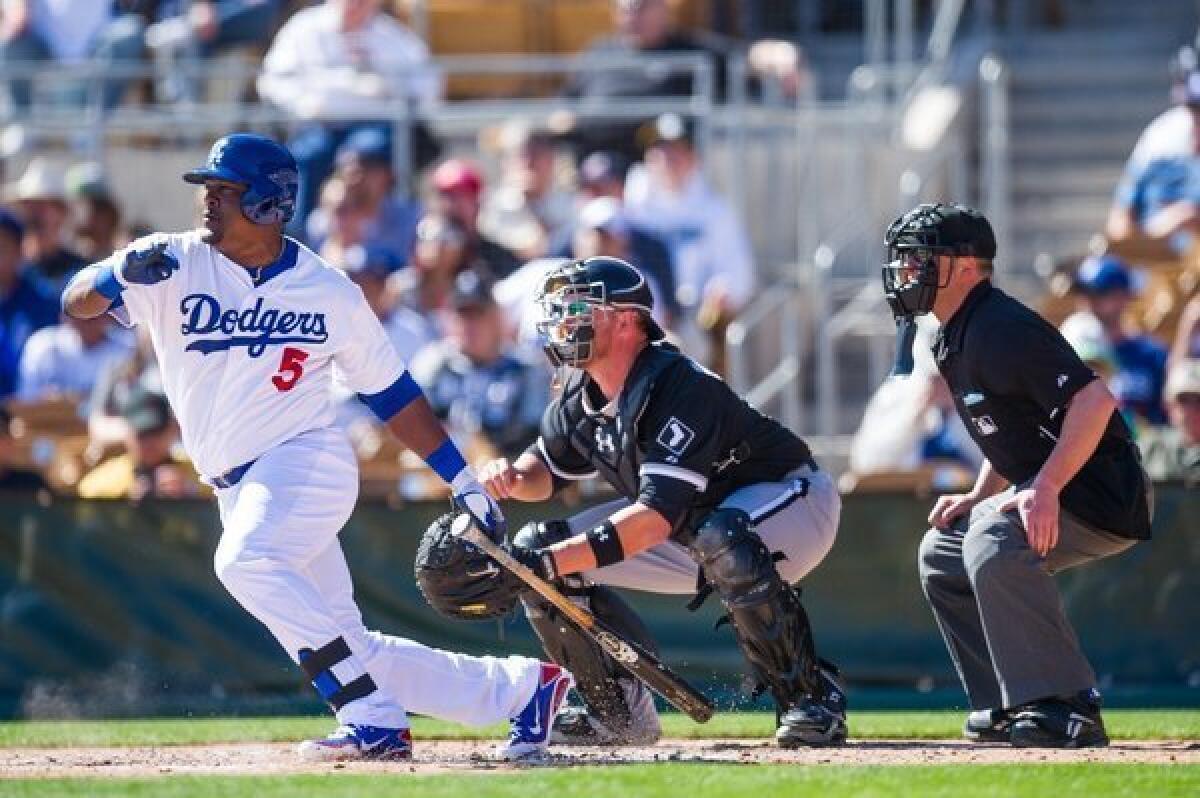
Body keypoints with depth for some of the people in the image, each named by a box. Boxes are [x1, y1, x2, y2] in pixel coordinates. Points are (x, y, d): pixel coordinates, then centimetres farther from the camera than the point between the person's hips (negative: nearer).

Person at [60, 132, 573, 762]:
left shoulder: (330, 293, -1)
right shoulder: (175, 265, 1)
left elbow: (392, 394, 8)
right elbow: (76, 302, -9)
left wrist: (463, 482, 5)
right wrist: (122, 275, -31)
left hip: (308, 462, -4)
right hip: (241, 491, 4)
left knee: (246, 560, -34)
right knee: (353, 649, 6)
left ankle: (375, 720, -32)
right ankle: (521, 687, 21)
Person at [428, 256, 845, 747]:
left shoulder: (680, 387, -32)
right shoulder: (581, 393, -6)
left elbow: (658, 516, -40)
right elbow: (549, 467, 11)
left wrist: (552, 561, -47)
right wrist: (514, 479, -15)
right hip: (691, 522, 9)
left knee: (721, 543, -43)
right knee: (535, 547, -2)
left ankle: (811, 696, -27)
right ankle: (622, 713, 8)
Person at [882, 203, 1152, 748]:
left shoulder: (1000, 327, -19)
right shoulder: (954, 340, 13)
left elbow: (1094, 400, -28)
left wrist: (1046, 489, -33)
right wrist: (977, 498, 11)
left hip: (1104, 493, -11)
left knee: (994, 540, -33)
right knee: (941, 552, 19)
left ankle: (1068, 707, -30)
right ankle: (1006, 708, 17)